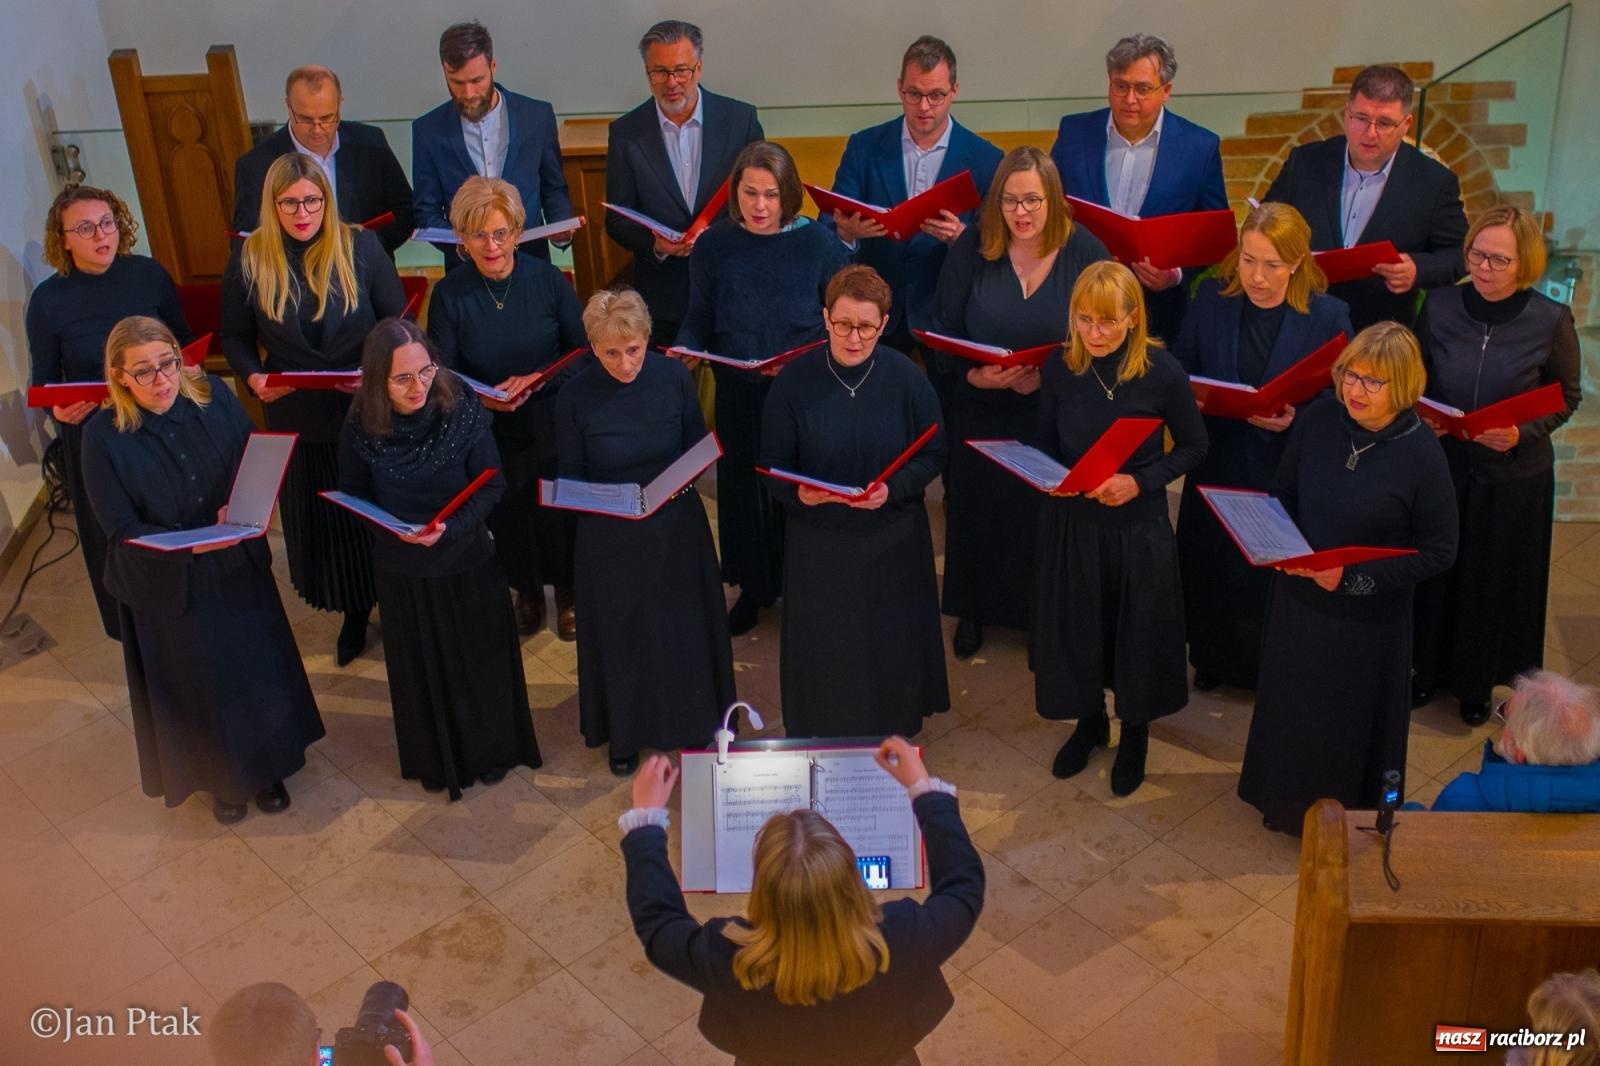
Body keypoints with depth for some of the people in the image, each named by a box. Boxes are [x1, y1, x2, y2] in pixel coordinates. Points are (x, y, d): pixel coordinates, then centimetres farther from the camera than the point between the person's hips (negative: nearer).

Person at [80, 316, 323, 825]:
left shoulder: (214, 397, -11)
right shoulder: (104, 436, -18)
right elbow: (122, 531, -16)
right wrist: (190, 544, -31)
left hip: (240, 570, 3)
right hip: (170, 588, -2)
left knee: (260, 669, 18)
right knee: (200, 686, 16)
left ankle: (266, 766, 43)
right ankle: (222, 778, 42)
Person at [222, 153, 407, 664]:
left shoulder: (361, 247, -9)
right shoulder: (249, 257, -4)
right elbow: (235, 336, 4)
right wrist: (253, 377, -16)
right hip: (296, 416, 2)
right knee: (317, 518, 14)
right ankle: (353, 613, 35)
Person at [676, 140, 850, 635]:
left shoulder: (818, 243, -7)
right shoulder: (712, 248, -1)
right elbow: (698, 320, 4)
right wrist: (686, 350, -17)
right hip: (739, 395, 2)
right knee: (743, 488, 13)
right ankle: (753, 587, 34)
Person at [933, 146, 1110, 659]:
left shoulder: (1086, 251, -8)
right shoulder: (970, 249, -7)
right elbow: (944, 337, -3)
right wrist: (975, 376, -21)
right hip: (981, 412, 1)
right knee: (979, 512, 12)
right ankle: (974, 612, 34)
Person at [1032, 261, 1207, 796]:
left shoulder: (1162, 372, -16)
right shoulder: (1059, 370, -8)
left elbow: (1193, 446, -5)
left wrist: (1141, 481, -18)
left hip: (1139, 526, -2)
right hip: (1071, 524, 2)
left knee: (1137, 631, 13)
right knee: (1075, 626, 16)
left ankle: (1135, 732, 39)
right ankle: (1090, 721, 43)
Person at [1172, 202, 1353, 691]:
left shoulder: (1328, 316, -10)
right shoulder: (1210, 301, -3)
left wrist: (1297, 420, -24)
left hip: (1287, 474, -2)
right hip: (1217, 465, 3)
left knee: (1273, 577, 10)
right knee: (1210, 569, 15)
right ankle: (1212, 661, 40)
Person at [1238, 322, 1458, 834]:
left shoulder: (1421, 453, -20)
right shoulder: (1315, 423, -10)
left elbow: (1438, 551, -14)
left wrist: (1354, 576, -21)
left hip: (1368, 617, -4)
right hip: (1298, 599, 4)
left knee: (1352, 719, 15)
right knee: (1291, 705, 21)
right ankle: (1289, 803, 47)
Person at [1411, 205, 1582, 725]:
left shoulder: (1550, 321, -15)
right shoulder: (1441, 306, -9)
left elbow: (1567, 397, -2)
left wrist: (1523, 433, -19)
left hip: (1513, 476, -2)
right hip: (1442, 466, 2)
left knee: (1494, 580, 13)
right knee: (1437, 572, 14)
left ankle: (1478, 682, 35)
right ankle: (1431, 668, 38)